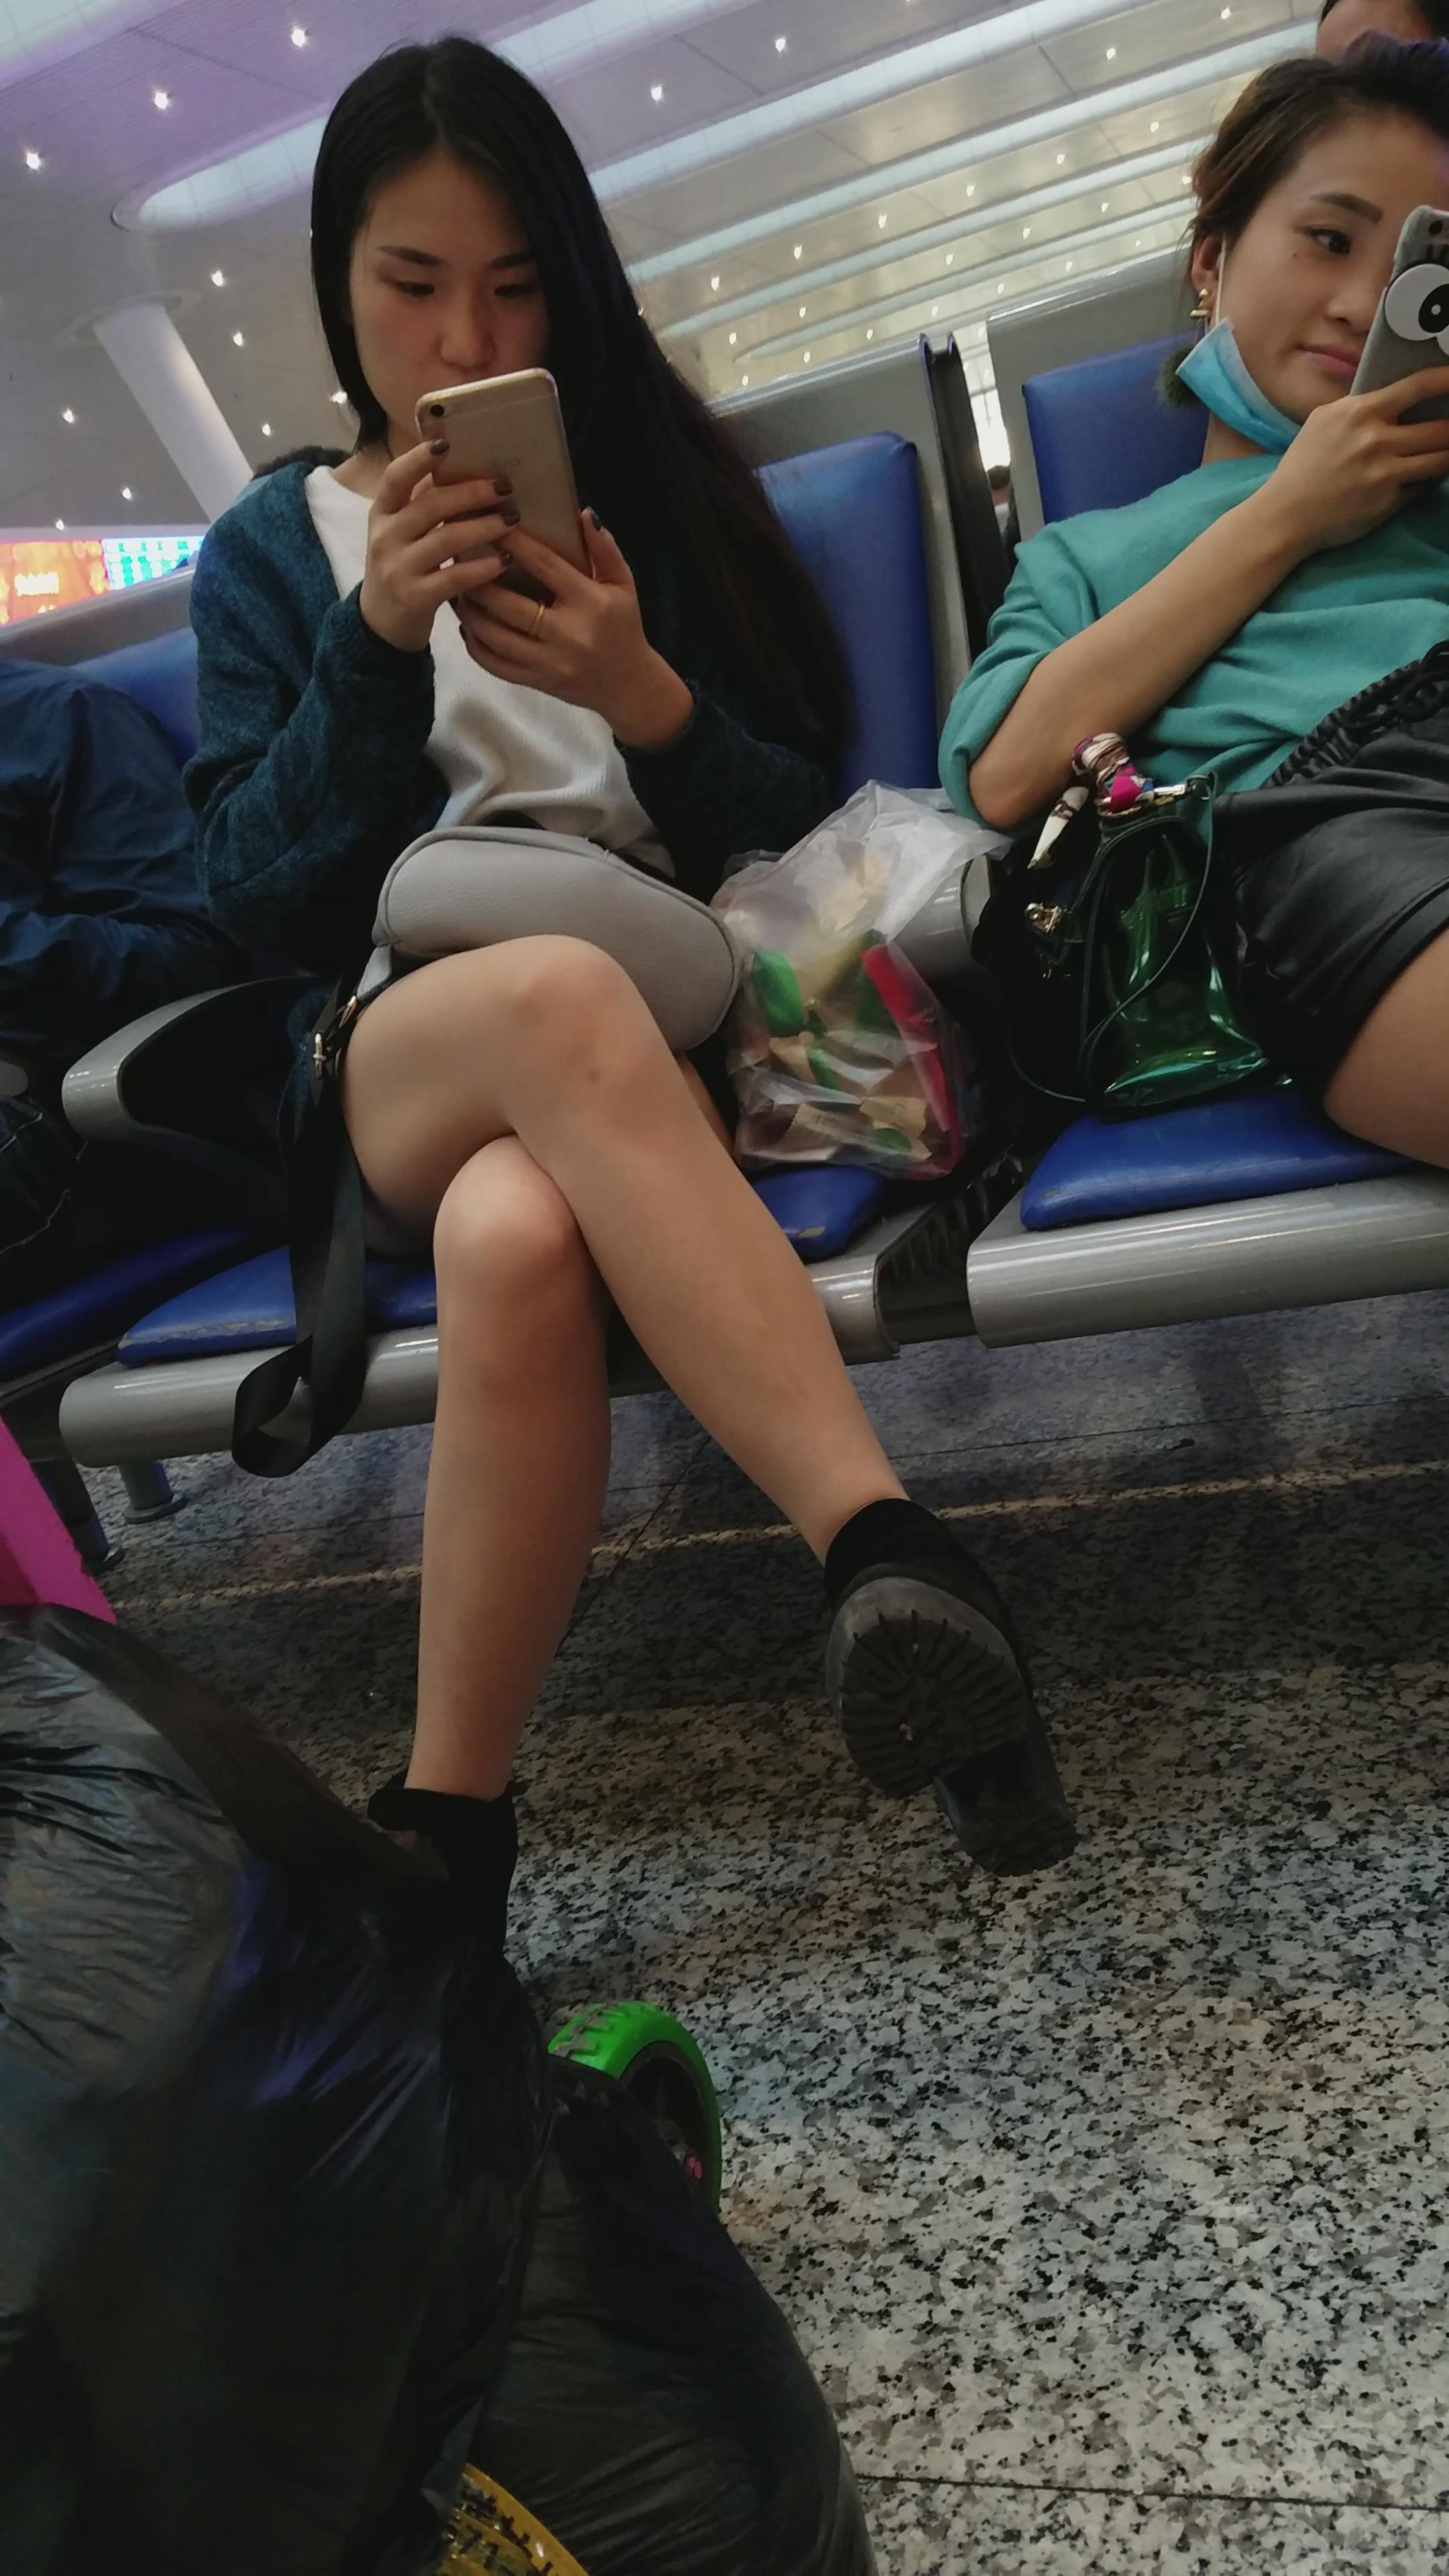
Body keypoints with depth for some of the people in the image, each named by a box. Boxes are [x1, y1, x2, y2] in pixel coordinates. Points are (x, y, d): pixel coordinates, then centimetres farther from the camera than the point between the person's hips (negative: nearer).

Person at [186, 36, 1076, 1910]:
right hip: (391, 1061, 0)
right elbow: (256, 889, 5)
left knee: (519, 1243, -39)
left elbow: (799, 821, 11)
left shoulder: (651, 486, 18)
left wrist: (647, 698, -10)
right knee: (560, 991, -40)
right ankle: (886, 1549, -47)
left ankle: (446, 1833, -36)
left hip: (657, 1027, 1)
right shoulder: (268, 552, 18)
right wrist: (379, 643, -10)